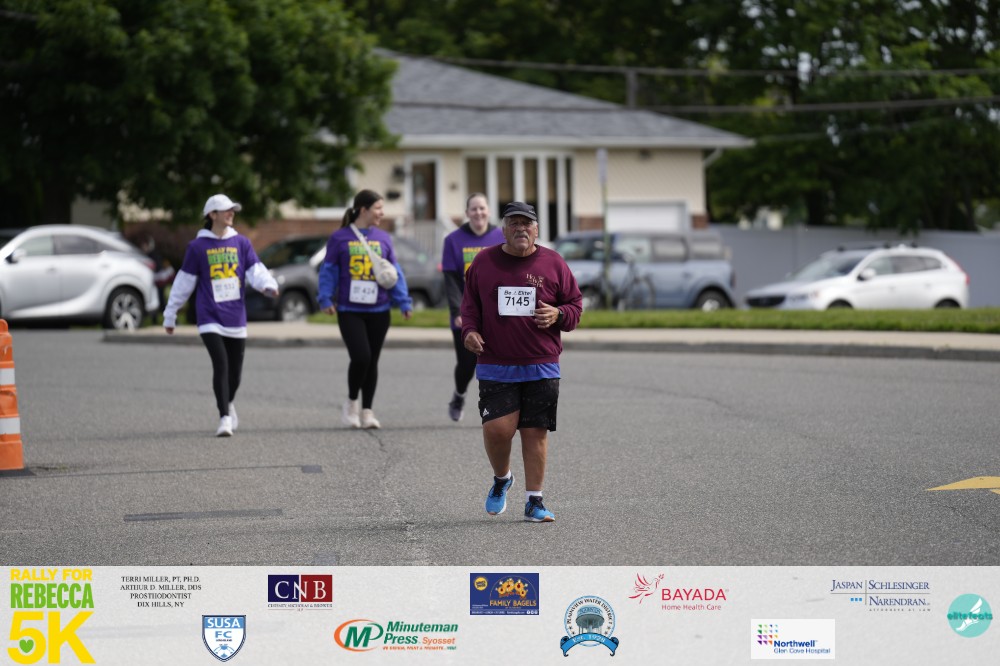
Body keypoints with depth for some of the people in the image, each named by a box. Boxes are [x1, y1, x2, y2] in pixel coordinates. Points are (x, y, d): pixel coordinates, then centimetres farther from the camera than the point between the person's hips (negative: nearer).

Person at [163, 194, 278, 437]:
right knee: (220, 365, -17)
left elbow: (256, 270, -3)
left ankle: (228, 403, 39)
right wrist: (170, 314, 10)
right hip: (210, 318, -3)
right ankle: (225, 418, -13)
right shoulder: (197, 247, 0)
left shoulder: (241, 243, 7)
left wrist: (268, 285, -26)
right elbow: (184, 282, 6)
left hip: (236, 318, 3)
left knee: (235, 370, 9)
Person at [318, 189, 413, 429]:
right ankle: (351, 403, 9)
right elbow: (328, 271, 2)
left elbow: (395, 273, 9)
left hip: (378, 311, 3)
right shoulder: (340, 238, -1)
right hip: (349, 310, -3)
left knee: (372, 361, 7)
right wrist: (326, 298, -8)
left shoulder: (383, 238, 8)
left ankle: (367, 411, 18)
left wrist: (404, 302, 2)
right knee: (360, 357, -15)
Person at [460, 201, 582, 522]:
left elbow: (575, 304, 10)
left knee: (535, 432, -1)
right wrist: (470, 330, -3)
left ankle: (534, 501, 9)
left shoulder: (553, 263, 5)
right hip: (494, 366, 0)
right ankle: (501, 479, 19)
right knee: (497, 427, -12)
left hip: (541, 366, 0)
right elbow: (470, 302, 16)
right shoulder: (484, 261, 7)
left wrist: (558, 314, -11)